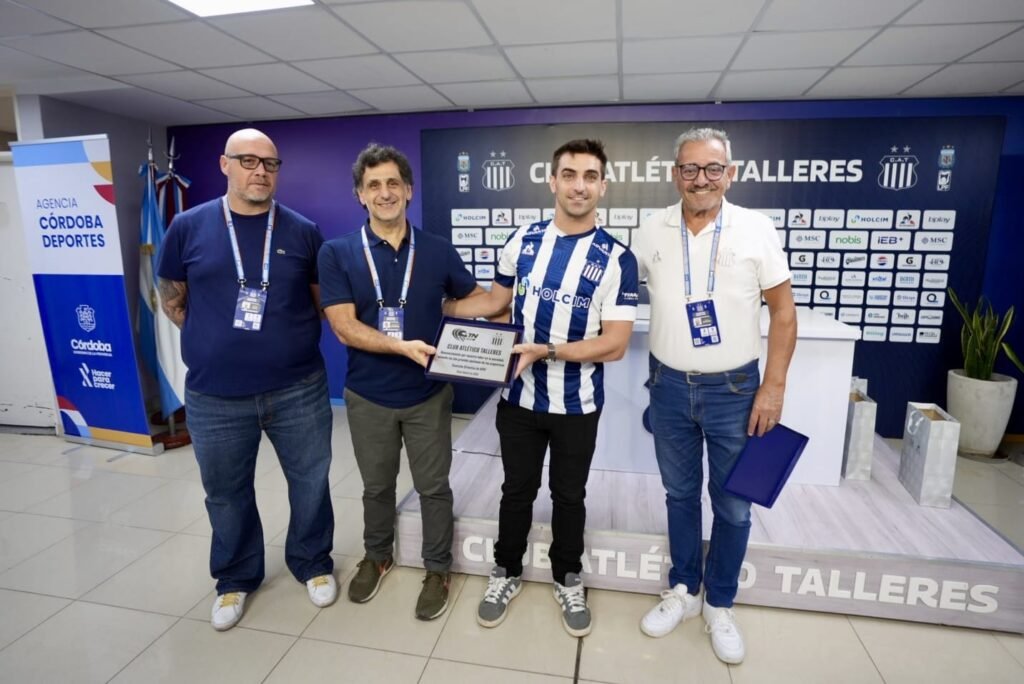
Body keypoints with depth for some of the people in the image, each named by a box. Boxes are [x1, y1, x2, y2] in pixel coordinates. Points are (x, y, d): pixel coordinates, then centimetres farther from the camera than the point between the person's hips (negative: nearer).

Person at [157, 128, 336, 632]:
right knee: (227, 494, 16)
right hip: (215, 396, 1)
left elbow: (323, 301, 9)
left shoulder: (303, 231, 0)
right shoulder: (189, 226, 0)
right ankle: (235, 578, 40)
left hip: (299, 389, 0)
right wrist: (213, 342, 4)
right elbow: (172, 299, 10)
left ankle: (312, 563, 37)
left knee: (311, 482, 13)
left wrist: (290, 340, 1)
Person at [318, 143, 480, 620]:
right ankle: (377, 556, 45)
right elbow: (345, 327, -14)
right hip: (368, 396, 0)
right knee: (376, 486, 20)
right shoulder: (337, 253, -7)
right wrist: (403, 346, -26)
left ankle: (437, 568, 34)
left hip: (428, 394, 0)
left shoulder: (438, 251, -3)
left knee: (433, 487, 12)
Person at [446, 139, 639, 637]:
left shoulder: (616, 259, -12)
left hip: (577, 405, -2)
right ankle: (507, 573, 41)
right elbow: (496, 301, 11)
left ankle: (567, 579, 41)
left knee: (569, 495, 17)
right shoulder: (522, 241, -2)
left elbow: (614, 345, -15)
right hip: (518, 397, 2)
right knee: (517, 489, 18)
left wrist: (547, 350, -26)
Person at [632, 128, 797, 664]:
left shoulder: (756, 229, -6)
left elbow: (783, 312, -2)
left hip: (734, 388, -1)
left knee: (732, 504, 11)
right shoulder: (651, 231, -1)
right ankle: (682, 590, 35)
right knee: (680, 494, 16)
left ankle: (719, 605, 32)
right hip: (669, 386, 2)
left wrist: (773, 386, -7)